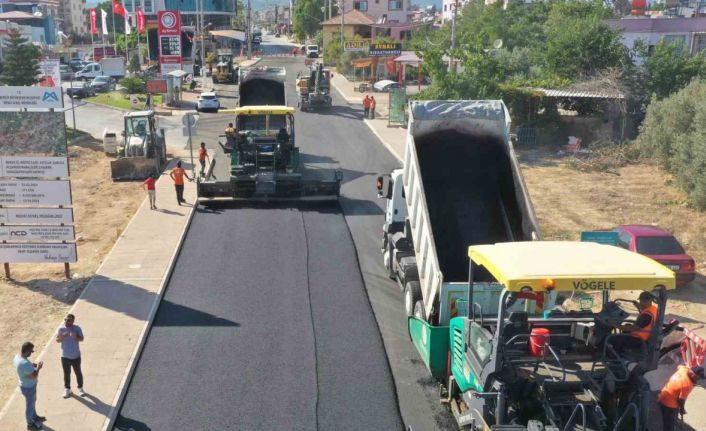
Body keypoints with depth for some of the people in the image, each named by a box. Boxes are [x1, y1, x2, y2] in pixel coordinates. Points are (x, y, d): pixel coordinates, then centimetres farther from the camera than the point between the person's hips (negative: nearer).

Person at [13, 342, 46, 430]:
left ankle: (35, 417, 52)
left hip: (26, 385, 9)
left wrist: (33, 365, 1)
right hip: (28, 387, -9)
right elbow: (34, 376, -31)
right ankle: (30, 424, 36)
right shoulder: (24, 363, -39)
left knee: (33, 402, 30)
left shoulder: (17, 356, -10)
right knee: (30, 405, 15)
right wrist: (38, 367, -16)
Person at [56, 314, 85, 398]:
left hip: (76, 356, -1)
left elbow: (81, 339, -9)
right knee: (66, 374, 13)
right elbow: (57, 340, -5)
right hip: (65, 356, 1)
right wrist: (62, 337, -27)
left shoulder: (77, 328, -11)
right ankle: (67, 389, 30)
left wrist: (76, 336, -30)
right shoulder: (61, 328, -8)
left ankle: (80, 388, 30)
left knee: (78, 372, 12)